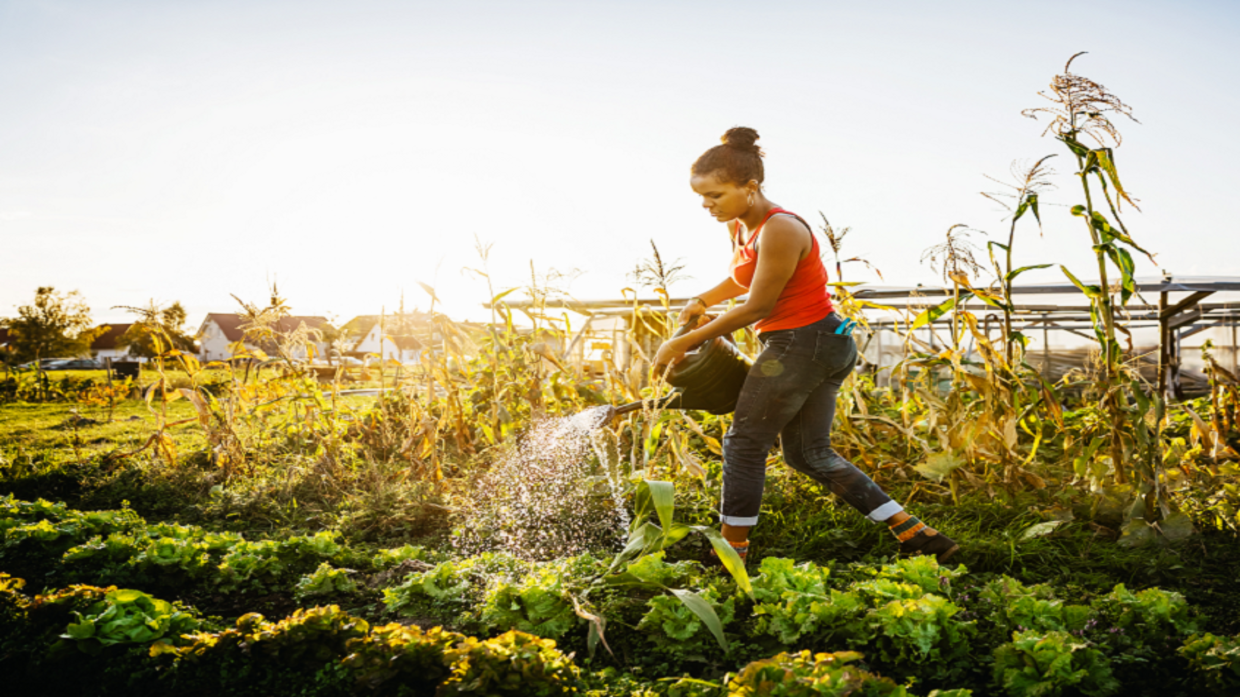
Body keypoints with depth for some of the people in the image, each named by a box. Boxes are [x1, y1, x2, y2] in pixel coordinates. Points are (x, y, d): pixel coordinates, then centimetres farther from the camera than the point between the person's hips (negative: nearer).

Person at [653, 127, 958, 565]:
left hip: (804, 343, -10)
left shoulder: (780, 230, -22)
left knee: (744, 444, 0)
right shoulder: (739, 228, 8)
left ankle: (733, 554, 10)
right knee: (809, 454, 14)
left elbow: (756, 307, -18)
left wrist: (684, 341, -13)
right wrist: (703, 300, 11)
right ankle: (916, 535, 14)